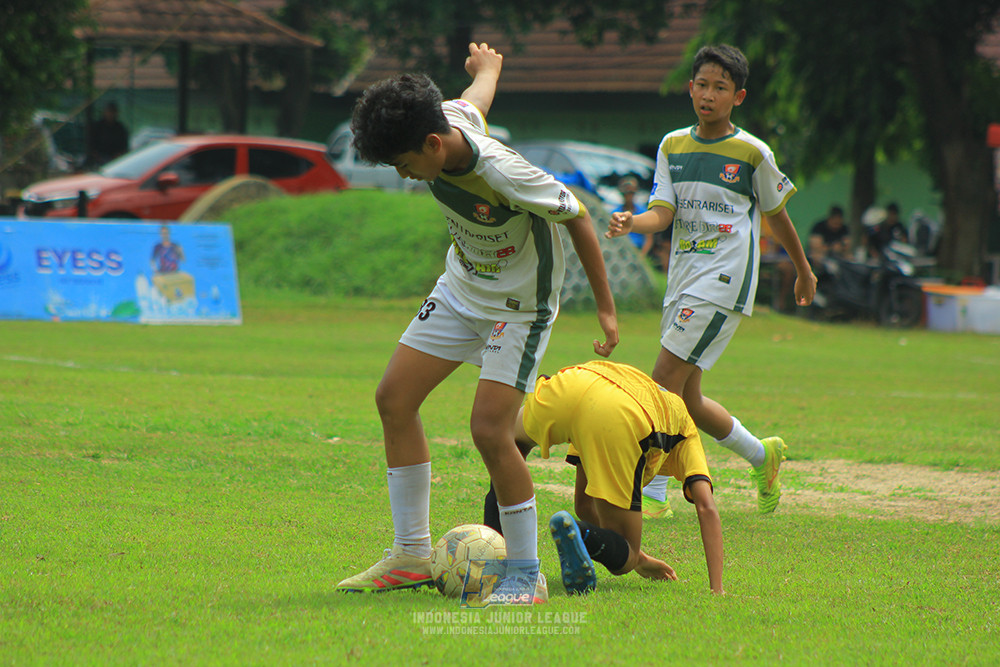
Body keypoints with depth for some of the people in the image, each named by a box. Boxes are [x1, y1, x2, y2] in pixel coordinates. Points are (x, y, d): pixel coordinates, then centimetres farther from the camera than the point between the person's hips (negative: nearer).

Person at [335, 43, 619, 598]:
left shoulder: (505, 176, -35)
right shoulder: (449, 120, -15)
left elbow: (576, 216, -20)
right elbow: (477, 97, 9)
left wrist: (605, 307, -12)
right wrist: (485, 62, 35)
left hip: (520, 306, -8)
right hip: (461, 290, 8)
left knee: (490, 430, -19)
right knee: (393, 400, 4)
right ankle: (412, 555, 13)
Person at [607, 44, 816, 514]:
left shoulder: (752, 153, -3)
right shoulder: (673, 146, 10)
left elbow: (776, 215, 9)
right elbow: (663, 212, 0)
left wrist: (803, 273, 20)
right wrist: (631, 223, -22)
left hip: (724, 281, -6)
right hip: (682, 281, 6)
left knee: (665, 378, -16)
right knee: (686, 399, 9)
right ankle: (761, 456, 30)